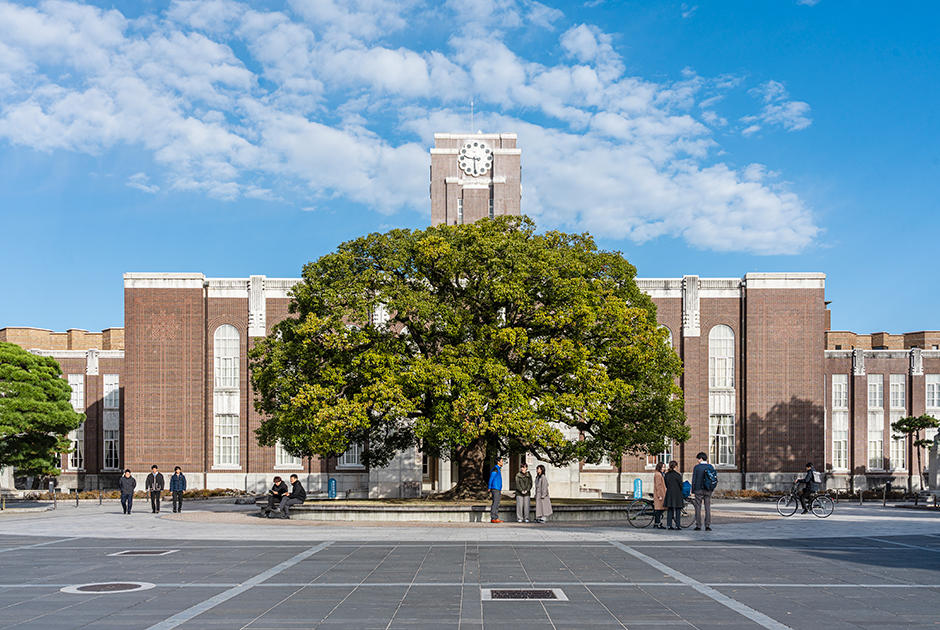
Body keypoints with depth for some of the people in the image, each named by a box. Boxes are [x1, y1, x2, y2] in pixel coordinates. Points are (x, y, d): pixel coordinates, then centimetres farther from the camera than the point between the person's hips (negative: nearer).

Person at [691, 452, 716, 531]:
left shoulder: (696, 467, -4)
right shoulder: (711, 467, 4)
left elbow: (694, 480, -4)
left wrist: (693, 491, 0)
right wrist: (712, 489, 14)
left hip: (698, 490, -3)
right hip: (708, 490, 3)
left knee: (698, 507, 3)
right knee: (708, 508, 4)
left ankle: (698, 525, 2)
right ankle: (708, 526, 1)